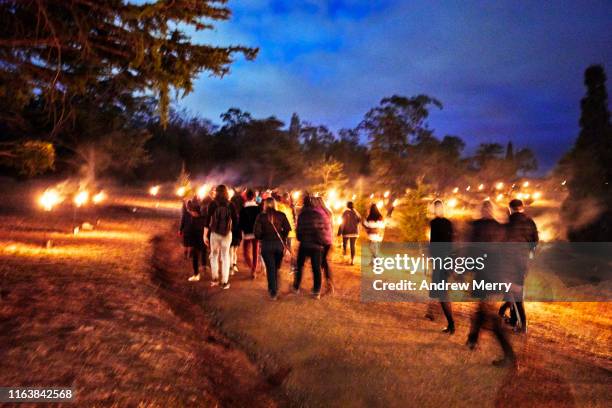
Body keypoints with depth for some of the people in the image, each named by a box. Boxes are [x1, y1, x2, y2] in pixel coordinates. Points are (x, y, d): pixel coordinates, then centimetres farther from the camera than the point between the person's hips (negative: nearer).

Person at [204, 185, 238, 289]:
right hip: (227, 234, 0)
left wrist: (205, 235, -2)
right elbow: (235, 220, -2)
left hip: (214, 233, 0)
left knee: (214, 255, 18)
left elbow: (207, 220, -6)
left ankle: (215, 279, 18)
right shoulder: (230, 205, -3)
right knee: (225, 257, 8)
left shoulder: (212, 204, -4)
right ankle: (225, 282, 8)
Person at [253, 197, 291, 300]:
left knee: (270, 268, 6)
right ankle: (274, 288, 27)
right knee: (276, 268, 17)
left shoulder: (261, 216, -5)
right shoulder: (281, 215, -1)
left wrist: (261, 238, 8)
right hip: (279, 244, 2)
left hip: (266, 244, -2)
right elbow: (287, 229, -7)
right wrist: (282, 237, 8)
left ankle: (273, 292, 7)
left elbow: (257, 232, -11)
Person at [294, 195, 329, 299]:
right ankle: (316, 292, 6)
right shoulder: (319, 214, 0)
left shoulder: (301, 215, -3)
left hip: (304, 244, -1)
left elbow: (299, 230, -3)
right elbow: (325, 228, 1)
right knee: (316, 268, 5)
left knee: (300, 266, 13)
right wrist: (321, 242, 11)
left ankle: (296, 288, 19)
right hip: (316, 245, 1)